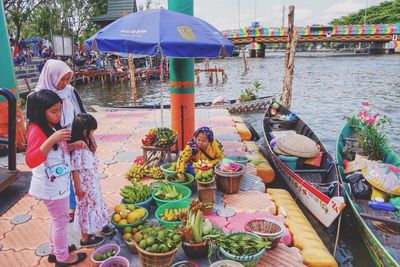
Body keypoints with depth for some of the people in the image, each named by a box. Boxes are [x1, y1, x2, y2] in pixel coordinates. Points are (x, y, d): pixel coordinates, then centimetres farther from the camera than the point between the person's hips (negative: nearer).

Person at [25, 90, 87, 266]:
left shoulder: (52, 126, 6)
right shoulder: (36, 130, -21)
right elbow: (30, 161, -31)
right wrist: (52, 139, -37)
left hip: (58, 182, 9)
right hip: (50, 184, -9)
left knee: (57, 218, 22)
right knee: (61, 220, 6)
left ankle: (55, 250, 40)